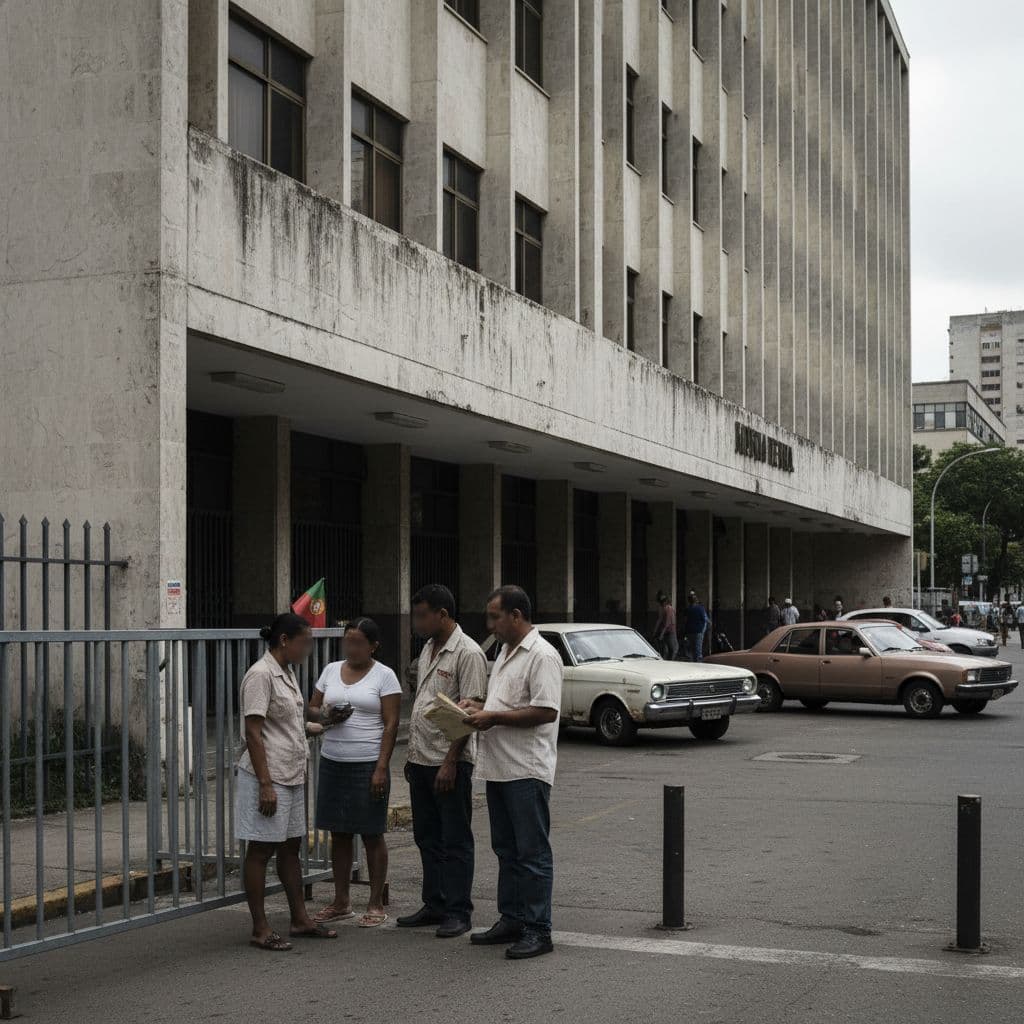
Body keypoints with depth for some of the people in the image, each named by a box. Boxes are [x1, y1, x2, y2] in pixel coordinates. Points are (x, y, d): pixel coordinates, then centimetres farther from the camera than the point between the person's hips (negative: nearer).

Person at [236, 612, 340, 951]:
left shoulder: (287, 674, 13)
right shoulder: (261, 675, -15)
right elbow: (253, 733, -19)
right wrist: (265, 784, -22)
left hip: (291, 777, 9)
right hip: (267, 777, -9)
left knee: (291, 847, 15)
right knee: (261, 850, -1)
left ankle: (300, 920, 23)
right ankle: (260, 929, 5)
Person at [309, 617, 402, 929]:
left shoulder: (384, 676, -4)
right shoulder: (331, 670, 10)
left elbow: (391, 725, -8)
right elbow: (312, 708, 15)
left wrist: (381, 768, -14)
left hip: (368, 765, -5)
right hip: (332, 762, 5)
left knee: (372, 835, 1)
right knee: (339, 833, 10)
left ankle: (376, 904, 10)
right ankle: (341, 902, 20)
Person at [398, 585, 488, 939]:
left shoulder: (468, 653, -13)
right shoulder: (428, 649, 14)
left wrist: (450, 762, -21)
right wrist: (413, 756, 18)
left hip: (449, 763, -9)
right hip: (421, 760, 9)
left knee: (455, 840, -1)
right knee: (428, 837, 14)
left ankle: (458, 912, 6)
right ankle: (435, 906, 23)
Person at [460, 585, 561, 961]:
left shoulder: (541, 655, -14)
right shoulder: (506, 653, 18)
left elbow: (546, 711, -22)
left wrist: (493, 717, -18)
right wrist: (479, 707, 7)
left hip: (527, 771, -10)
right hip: (499, 768, 10)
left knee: (532, 853, -4)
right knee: (506, 851, 16)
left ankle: (538, 930, 1)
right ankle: (511, 920, 25)